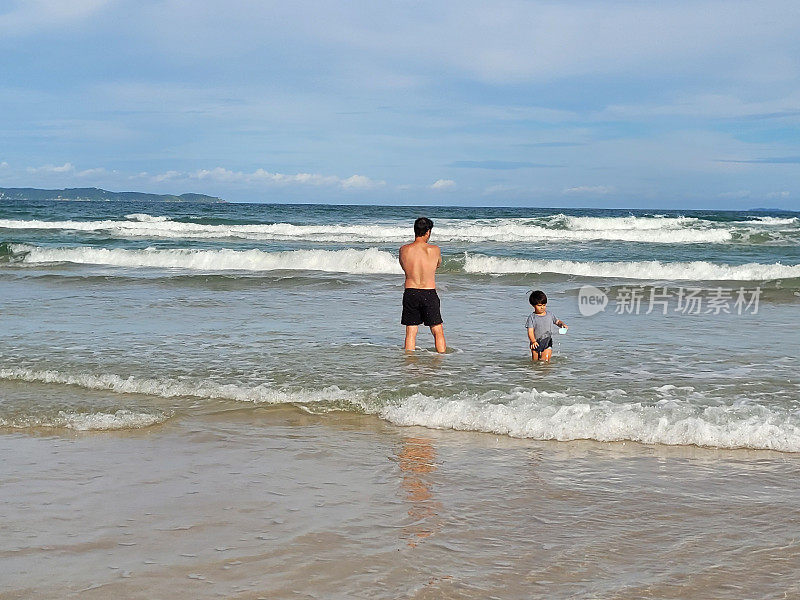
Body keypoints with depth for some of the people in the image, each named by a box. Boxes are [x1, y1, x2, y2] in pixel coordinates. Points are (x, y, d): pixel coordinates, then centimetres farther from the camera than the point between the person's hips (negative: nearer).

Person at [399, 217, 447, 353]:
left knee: (410, 333, 9)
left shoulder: (403, 250, -3)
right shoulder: (434, 250, -7)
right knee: (438, 332, 8)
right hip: (429, 294, -2)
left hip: (410, 294, 2)